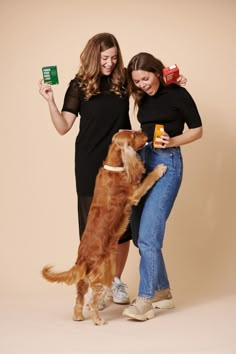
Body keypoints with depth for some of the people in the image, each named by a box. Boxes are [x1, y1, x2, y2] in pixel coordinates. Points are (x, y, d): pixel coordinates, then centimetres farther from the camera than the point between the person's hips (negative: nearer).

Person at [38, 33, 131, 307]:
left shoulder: (123, 80, -1)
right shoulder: (79, 86, -4)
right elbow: (63, 127, -6)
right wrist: (50, 101, -20)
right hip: (90, 165, -2)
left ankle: (117, 281, 24)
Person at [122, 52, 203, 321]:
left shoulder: (177, 94, -5)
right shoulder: (144, 99, 13)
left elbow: (197, 129, -2)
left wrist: (173, 141, -17)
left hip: (167, 163, -7)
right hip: (142, 161, 8)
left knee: (148, 234, -16)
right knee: (139, 234, 7)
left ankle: (145, 300, -12)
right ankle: (162, 291, 20)